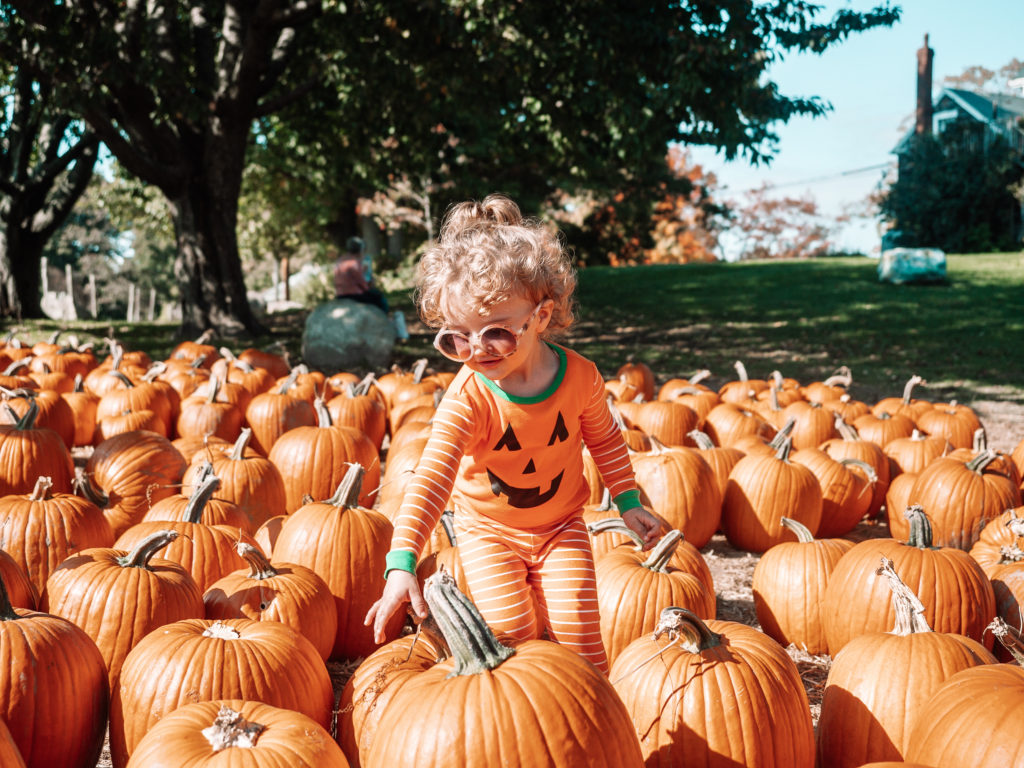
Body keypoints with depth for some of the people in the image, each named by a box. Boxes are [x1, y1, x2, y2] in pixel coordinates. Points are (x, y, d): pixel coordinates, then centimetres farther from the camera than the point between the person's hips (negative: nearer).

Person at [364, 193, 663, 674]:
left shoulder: (578, 376, -16)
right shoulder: (468, 397, -26)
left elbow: (605, 438, 5)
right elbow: (432, 477, -36)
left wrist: (628, 502, 6)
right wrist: (402, 562, -46)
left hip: (561, 527, 2)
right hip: (488, 531, -2)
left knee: (575, 628, -9)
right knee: (511, 630, -15)